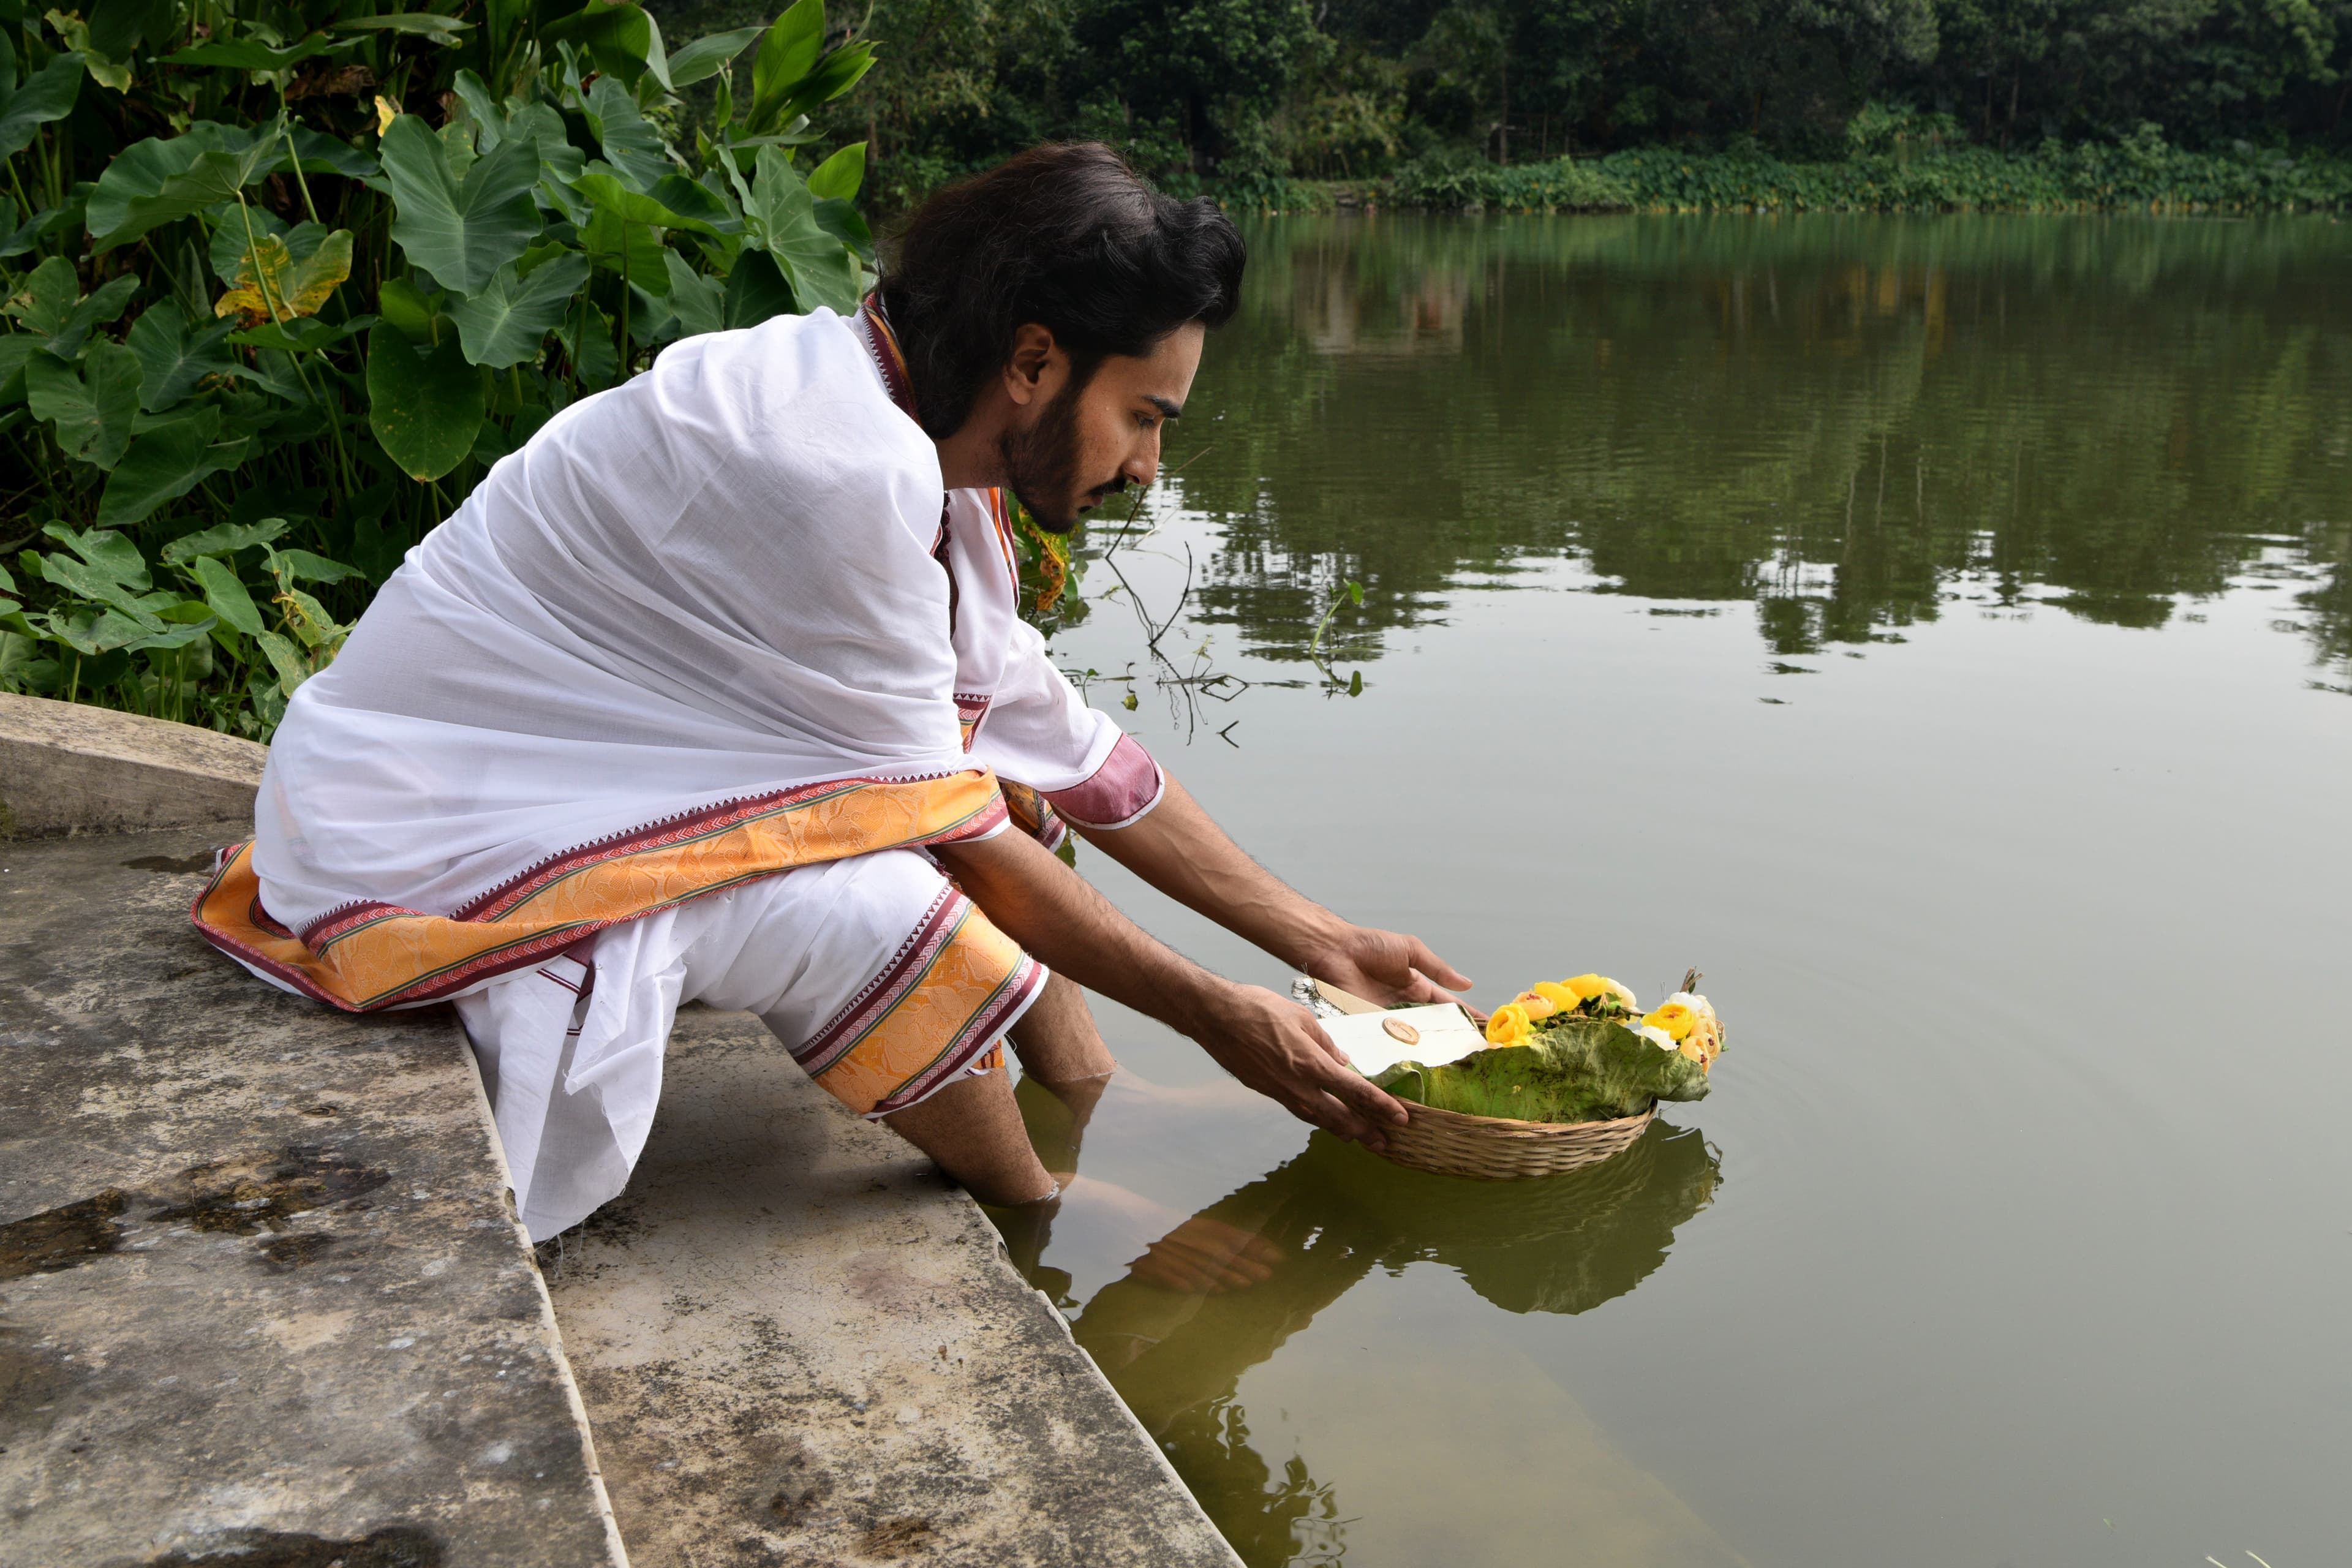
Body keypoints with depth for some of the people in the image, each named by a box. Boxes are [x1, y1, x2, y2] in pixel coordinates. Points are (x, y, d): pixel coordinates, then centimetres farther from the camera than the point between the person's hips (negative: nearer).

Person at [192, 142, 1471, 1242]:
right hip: (432, 842, -10)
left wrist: (1319, 940, 9)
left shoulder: (901, 432, 1)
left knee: (1003, 773, 8)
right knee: (878, 911, -29)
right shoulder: (841, 468, -29)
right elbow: (949, 830, -21)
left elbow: (1065, 744, 6)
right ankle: (1048, 1228, -4)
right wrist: (1213, 1015, -10)